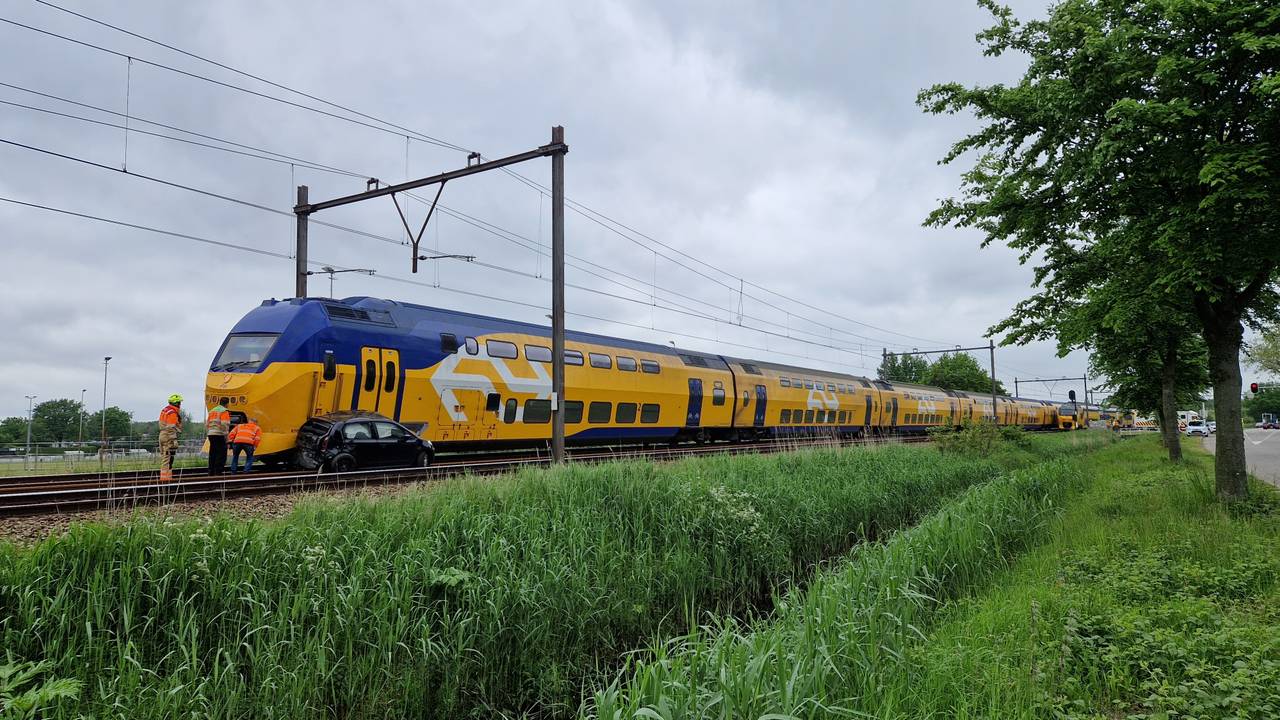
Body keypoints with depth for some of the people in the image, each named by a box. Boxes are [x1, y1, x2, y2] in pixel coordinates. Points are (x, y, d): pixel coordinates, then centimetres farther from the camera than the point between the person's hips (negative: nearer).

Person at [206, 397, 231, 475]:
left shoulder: (212, 411, 20)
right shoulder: (224, 411, -5)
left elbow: (207, 424, 21)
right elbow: (225, 424, -16)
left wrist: (207, 433, 25)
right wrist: (226, 436, -13)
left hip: (210, 434, 8)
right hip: (219, 435, -8)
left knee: (212, 454, 13)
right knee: (221, 454, -5)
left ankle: (211, 472, 15)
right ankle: (218, 472, -9)